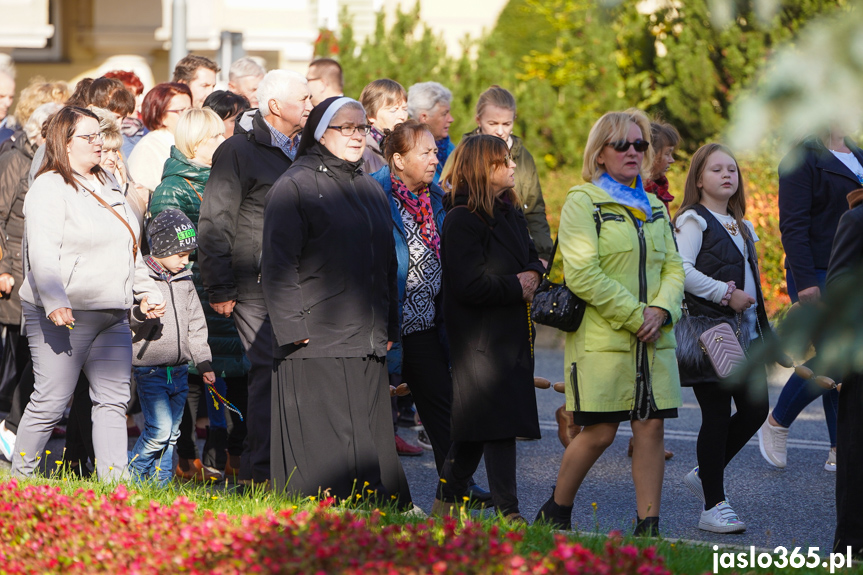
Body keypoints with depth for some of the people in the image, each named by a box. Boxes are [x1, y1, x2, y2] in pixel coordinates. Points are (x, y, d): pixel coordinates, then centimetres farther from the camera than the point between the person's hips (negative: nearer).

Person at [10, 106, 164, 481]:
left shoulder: (107, 187, 19)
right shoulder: (49, 188, -8)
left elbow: (129, 250, 28)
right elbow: (42, 253, -18)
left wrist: (146, 290, 21)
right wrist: (54, 302, -29)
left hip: (113, 316, 8)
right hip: (66, 316, -8)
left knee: (113, 401, 3)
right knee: (50, 402, -5)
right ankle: (18, 479, 8)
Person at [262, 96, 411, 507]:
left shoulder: (370, 190, 18)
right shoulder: (295, 186, -4)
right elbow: (279, 262, -10)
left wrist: (389, 326, 16)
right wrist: (293, 326, -16)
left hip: (367, 342, 7)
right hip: (317, 341, -7)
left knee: (368, 439, 7)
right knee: (322, 443, -6)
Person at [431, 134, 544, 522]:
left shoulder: (509, 213, 15)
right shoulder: (462, 220, -14)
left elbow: (531, 256, 25)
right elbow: (471, 285, -20)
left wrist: (533, 274, 2)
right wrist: (516, 287, -11)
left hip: (511, 336, 8)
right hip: (480, 340, -8)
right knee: (499, 422, -10)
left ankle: (447, 500, 22)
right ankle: (507, 511, -9)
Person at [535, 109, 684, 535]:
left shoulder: (655, 207, 18)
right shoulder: (582, 201, -3)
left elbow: (673, 267, 14)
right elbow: (582, 275, -12)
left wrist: (661, 310, -6)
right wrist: (634, 316, -14)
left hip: (654, 339, 6)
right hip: (601, 337, -6)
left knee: (651, 427, -1)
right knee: (599, 432, -4)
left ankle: (648, 526, 3)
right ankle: (555, 512, 16)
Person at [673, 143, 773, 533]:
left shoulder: (740, 226, 19)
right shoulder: (693, 220, -6)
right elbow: (682, 270, -19)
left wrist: (758, 315, 20)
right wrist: (726, 293, -19)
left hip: (744, 330, 8)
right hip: (709, 329, -8)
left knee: (755, 410, 4)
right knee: (717, 416, -6)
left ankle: (704, 475, 23)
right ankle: (713, 507, 0)